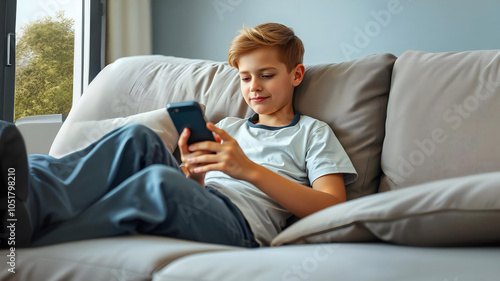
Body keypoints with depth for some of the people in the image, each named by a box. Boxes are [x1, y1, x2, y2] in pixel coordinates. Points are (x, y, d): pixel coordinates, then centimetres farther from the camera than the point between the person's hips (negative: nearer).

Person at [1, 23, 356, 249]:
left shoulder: (313, 133, 17)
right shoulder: (228, 126, 32)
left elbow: (333, 209, 0)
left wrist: (250, 170, -9)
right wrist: (192, 172, -1)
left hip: (240, 224, -4)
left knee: (160, 180, -36)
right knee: (139, 138, -23)